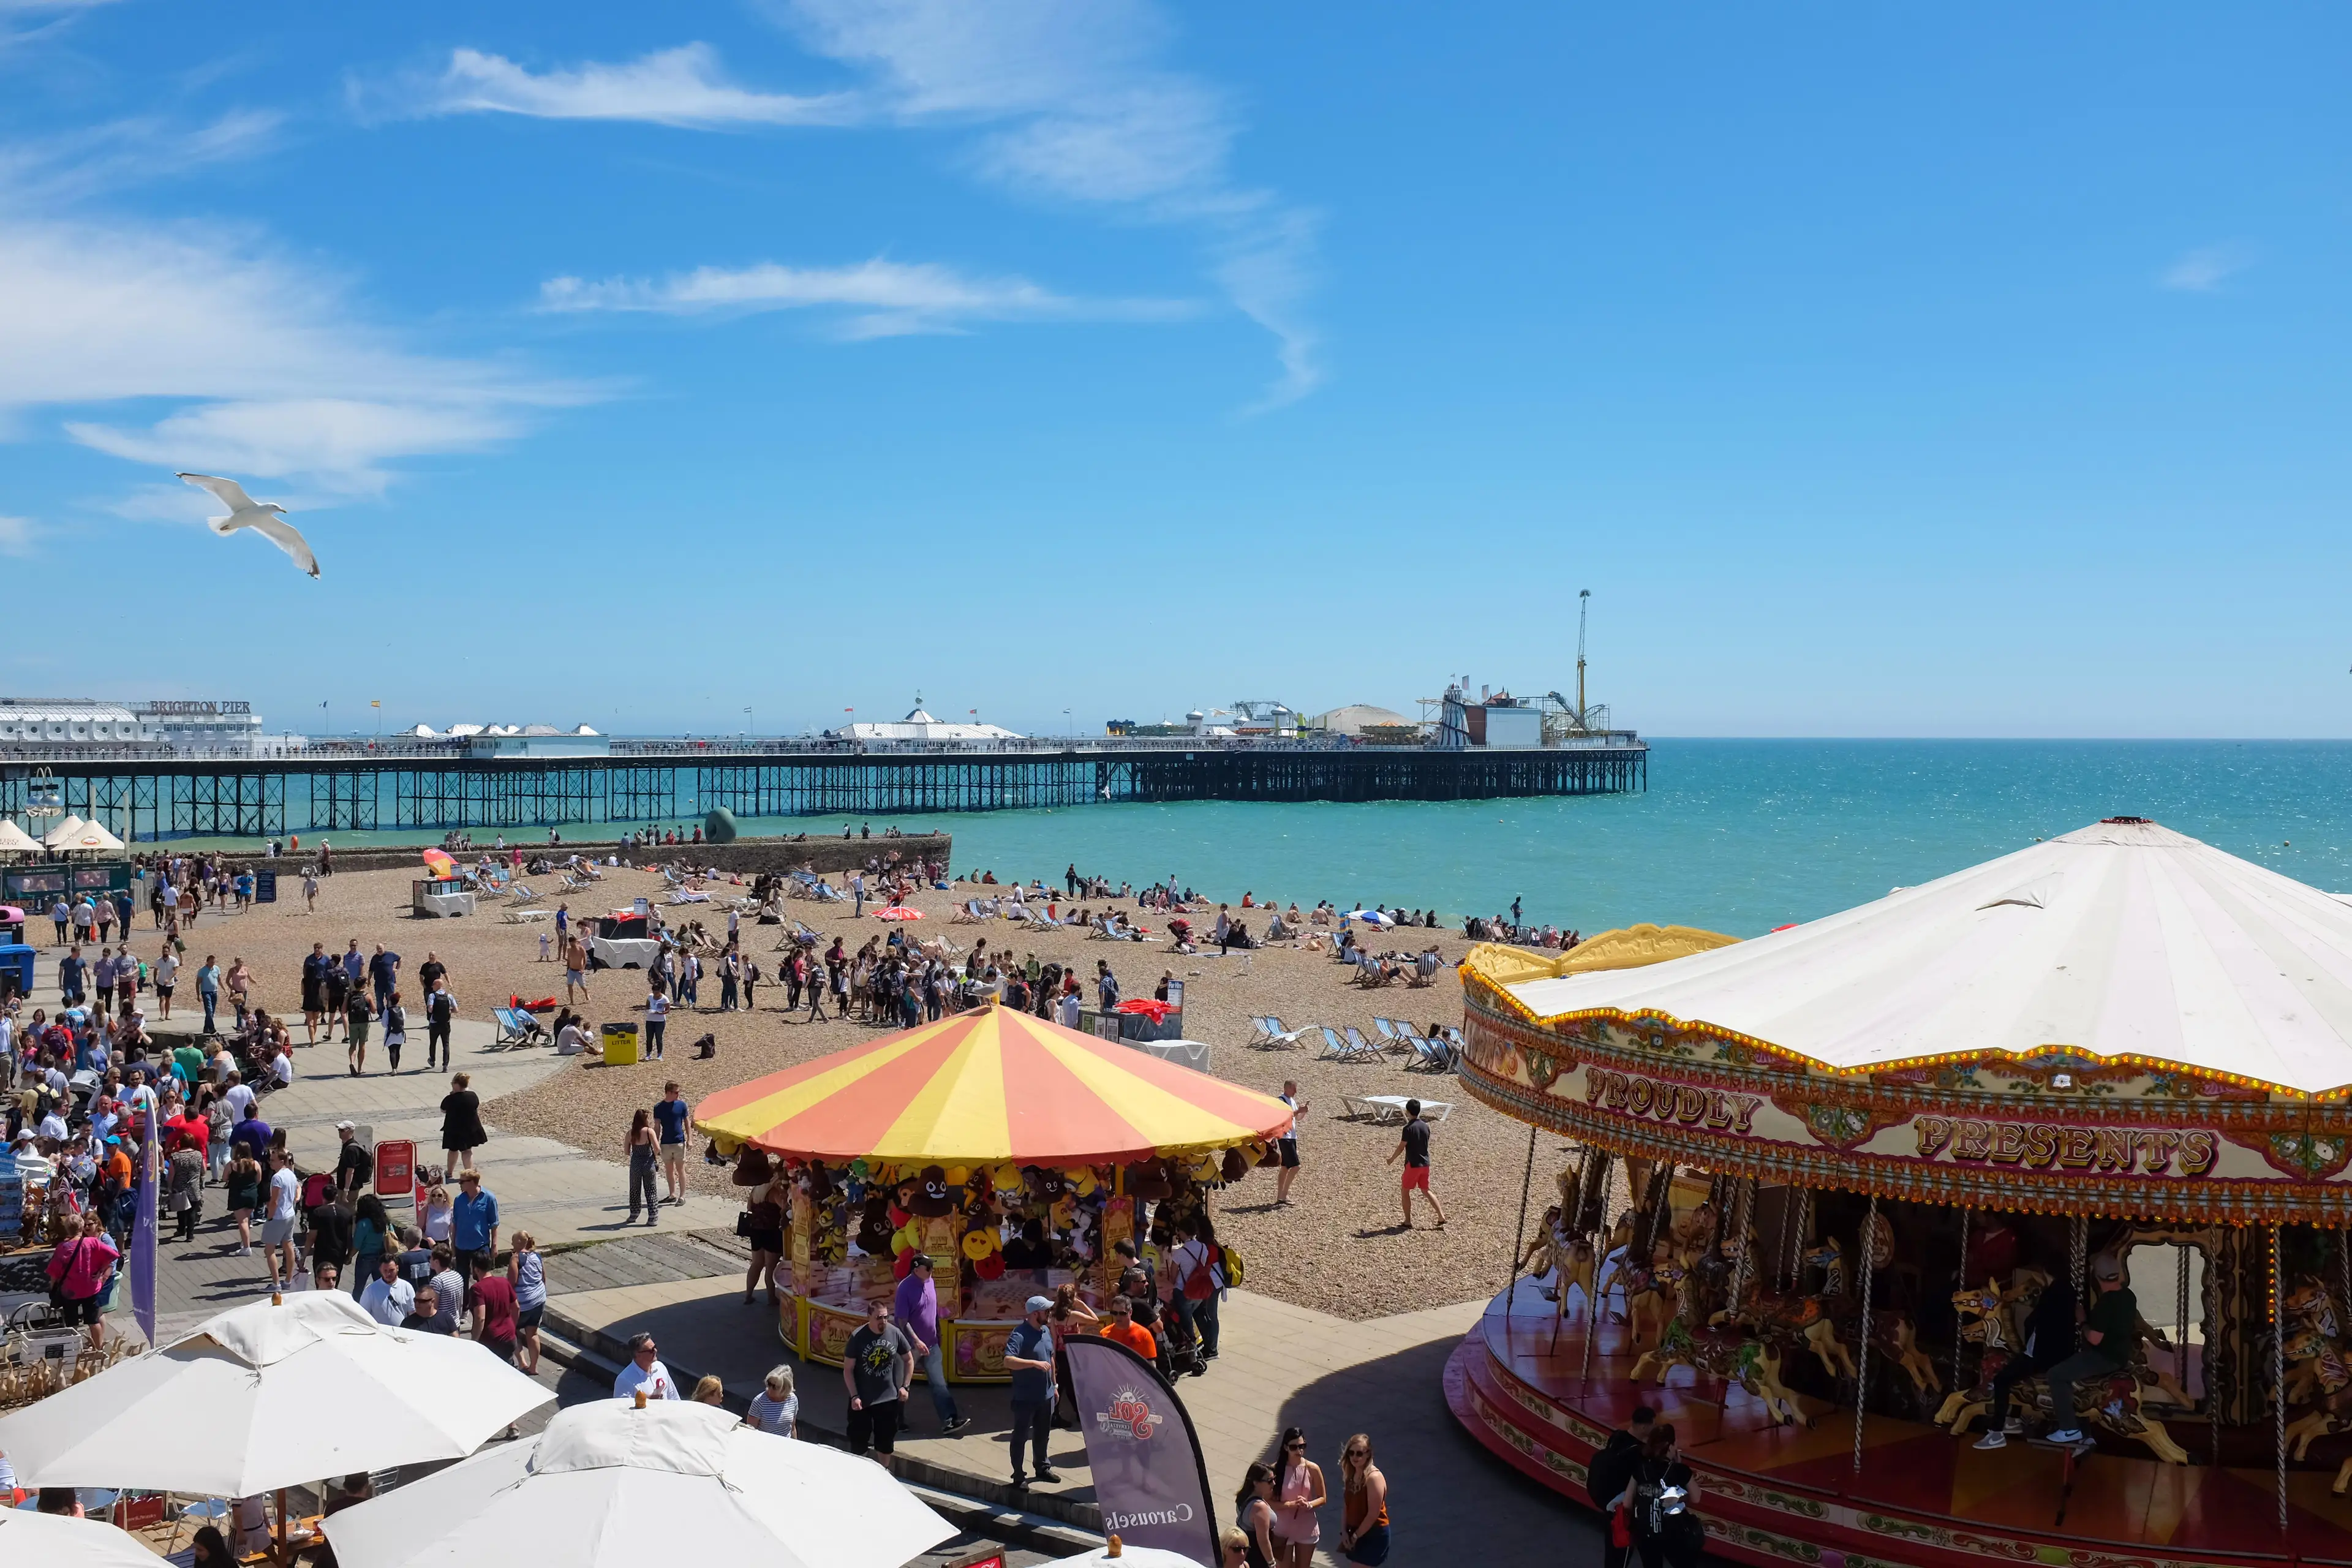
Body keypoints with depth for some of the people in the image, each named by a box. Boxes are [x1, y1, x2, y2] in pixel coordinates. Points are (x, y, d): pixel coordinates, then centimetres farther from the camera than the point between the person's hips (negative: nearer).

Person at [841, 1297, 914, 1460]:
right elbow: (848, 1369, -10)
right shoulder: (858, 1337, -16)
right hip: (863, 1399, -2)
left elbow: (909, 1360, 6)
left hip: (889, 1398, 2)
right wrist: (854, 1396, -15)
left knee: (886, 1441, 16)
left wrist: (905, 1386, 0)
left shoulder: (895, 1333, -9)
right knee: (858, 1441, 7)